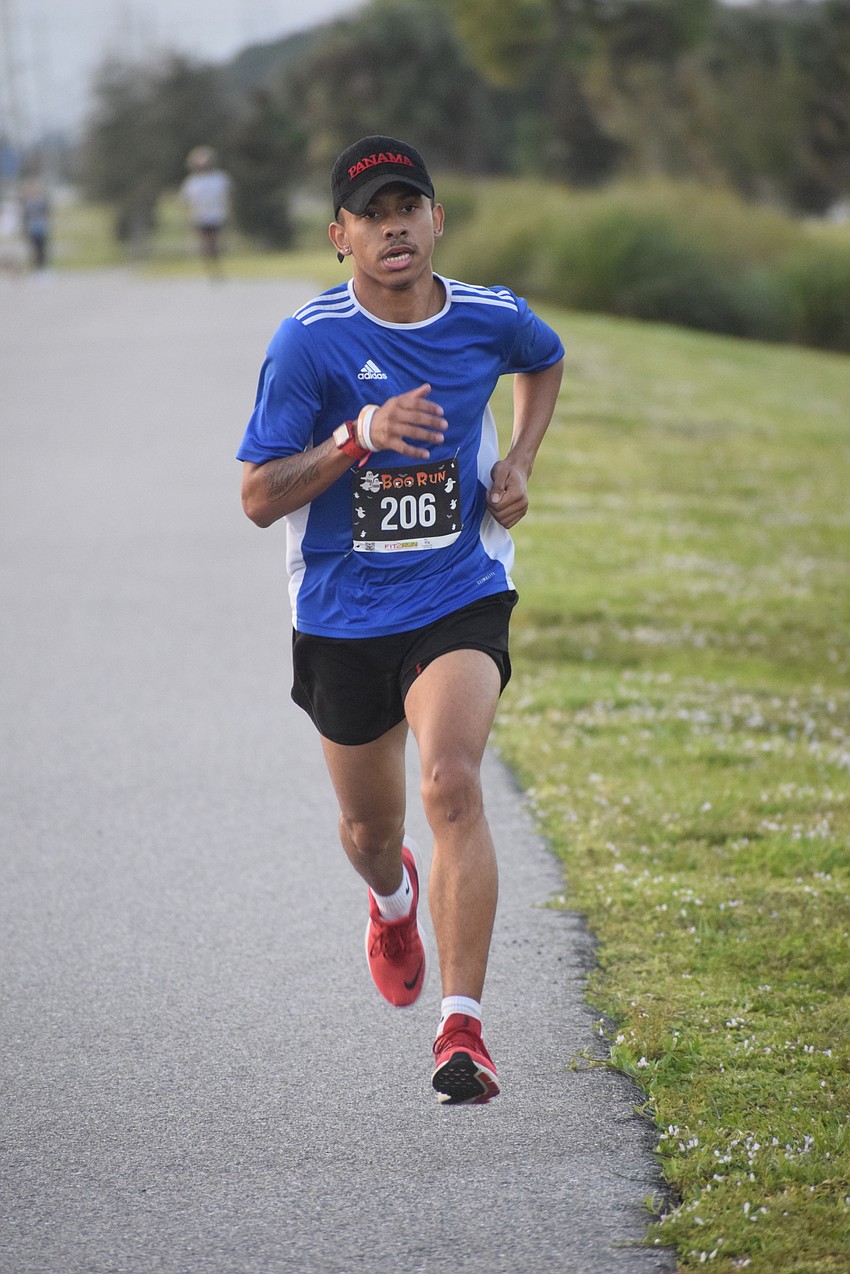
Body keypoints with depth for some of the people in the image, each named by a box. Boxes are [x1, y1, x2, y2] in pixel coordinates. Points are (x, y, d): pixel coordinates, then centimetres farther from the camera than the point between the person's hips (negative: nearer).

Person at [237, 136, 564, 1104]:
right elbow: (258, 497, -12)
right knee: (370, 824, 16)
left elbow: (545, 360, 23)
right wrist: (360, 435, -27)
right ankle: (393, 900, 57)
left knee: (453, 783, -24)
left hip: (460, 600, 0)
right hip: (343, 617, 0)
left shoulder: (490, 319, -3)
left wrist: (519, 462, 6)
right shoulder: (308, 343, -12)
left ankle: (462, 1029, -23)